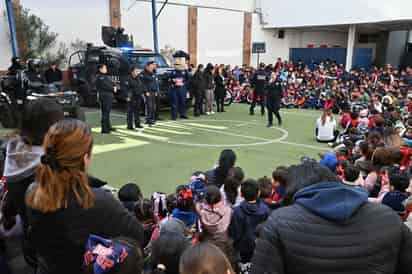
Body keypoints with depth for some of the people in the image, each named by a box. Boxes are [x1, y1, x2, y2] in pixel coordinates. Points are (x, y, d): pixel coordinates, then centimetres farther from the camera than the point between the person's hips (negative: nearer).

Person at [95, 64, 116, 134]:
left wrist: (114, 87, -2)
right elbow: (105, 86, -18)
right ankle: (104, 129, -5)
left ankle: (108, 127, 27)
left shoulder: (106, 76, 20)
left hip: (109, 96, 9)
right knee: (105, 113, -8)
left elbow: (111, 83, 19)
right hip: (104, 96, -9)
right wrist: (113, 89, -11)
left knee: (107, 112, 17)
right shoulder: (99, 77, -9)